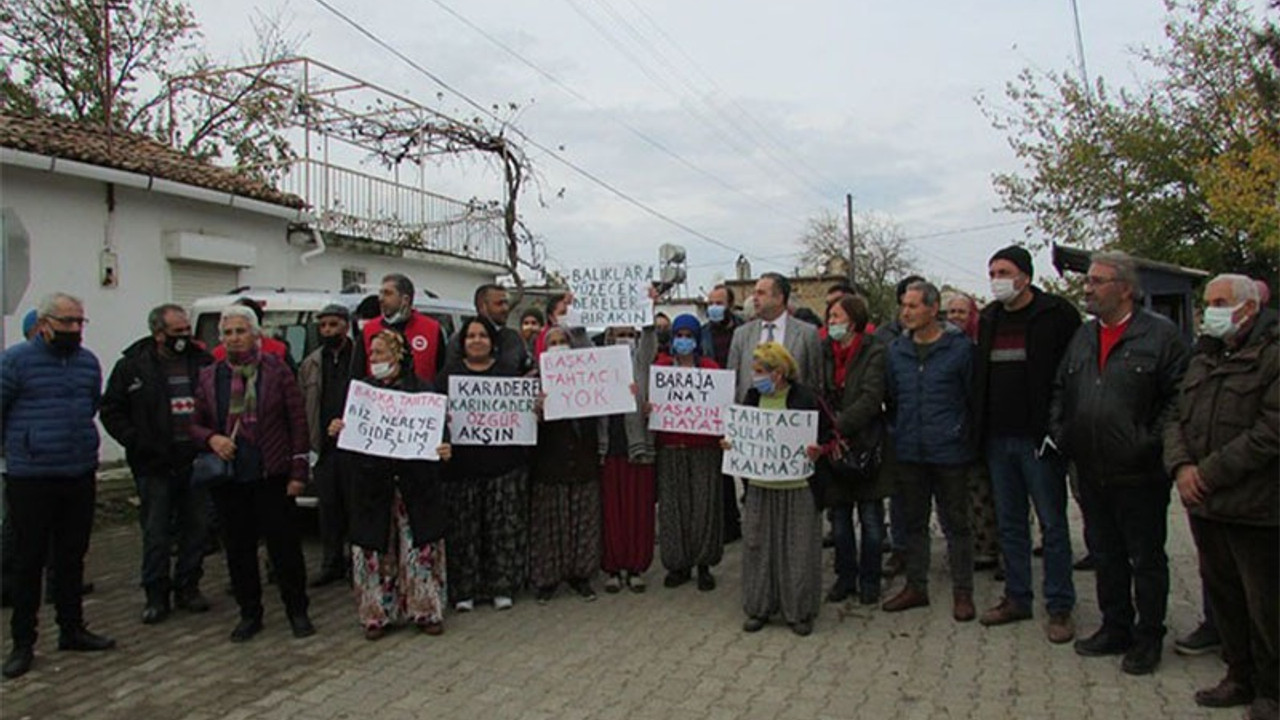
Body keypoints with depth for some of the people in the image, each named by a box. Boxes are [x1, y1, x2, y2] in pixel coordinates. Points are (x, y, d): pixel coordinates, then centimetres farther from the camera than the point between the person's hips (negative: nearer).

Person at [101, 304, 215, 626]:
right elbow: (111, 410, 1)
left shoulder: (202, 361, 6)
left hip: (196, 462, 3)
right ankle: (156, 595, 14)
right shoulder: (133, 365, -2)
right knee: (156, 532, 3)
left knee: (197, 527, 9)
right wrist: (137, 442, -9)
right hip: (155, 465, -3)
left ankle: (187, 588, 22)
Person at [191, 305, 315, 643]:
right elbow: (196, 424, 14)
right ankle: (249, 613, 25)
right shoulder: (209, 377, 8)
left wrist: (298, 470, -7)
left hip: (271, 475, -3)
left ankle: (297, 611, 17)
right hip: (228, 478, 3)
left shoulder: (276, 371, -1)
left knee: (284, 545, 2)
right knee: (238, 548, 10)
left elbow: (297, 421, -2)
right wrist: (211, 438, -10)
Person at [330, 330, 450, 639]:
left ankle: (425, 610, 17)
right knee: (372, 550, 5)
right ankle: (377, 614, 19)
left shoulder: (420, 388, 1)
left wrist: (444, 448, -21)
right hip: (370, 481, 2)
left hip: (413, 482, -2)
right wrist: (335, 430, -10)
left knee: (420, 547, 3)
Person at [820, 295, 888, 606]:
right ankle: (845, 577, 24)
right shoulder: (824, 351, 7)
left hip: (865, 443, -4)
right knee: (838, 517, 11)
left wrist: (839, 426, -20)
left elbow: (871, 399, -16)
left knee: (871, 519, 5)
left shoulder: (874, 352, -7)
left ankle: (869, 581, 18)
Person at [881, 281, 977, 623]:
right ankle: (916, 586, 26)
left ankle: (962, 592, 17)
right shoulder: (896, 350, 7)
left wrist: (962, 433, -5)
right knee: (914, 522, 14)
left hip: (949, 453, -4)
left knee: (956, 524, 5)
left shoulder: (960, 348, -6)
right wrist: (897, 432, 10)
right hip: (909, 452, 5)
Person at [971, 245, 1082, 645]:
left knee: (1053, 524, 3)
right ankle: (1017, 598, 23)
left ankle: (1059, 607, 12)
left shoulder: (1055, 314, -6)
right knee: (1010, 524, 13)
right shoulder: (989, 319, 12)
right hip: (998, 439, 6)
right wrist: (981, 430, 10)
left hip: (1037, 439, -6)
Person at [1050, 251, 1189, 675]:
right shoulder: (1082, 336, 11)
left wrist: (1151, 444, -16)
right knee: (1105, 555, 16)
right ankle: (1115, 629, 31)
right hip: (1092, 474, 6)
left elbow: (1180, 398, -12)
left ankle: (1148, 638, 22)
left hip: (1140, 476, -6)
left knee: (1146, 560, 8)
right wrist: (1059, 434, 6)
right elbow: (1060, 391, 18)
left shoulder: (1161, 335, -9)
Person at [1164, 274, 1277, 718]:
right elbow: (1176, 418, 12)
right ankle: (1240, 677, 33)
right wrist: (1181, 465, -6)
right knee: (1221, 592, 17)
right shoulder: (1203, 357, 14)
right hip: (1204, 503, 7)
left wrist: (1210, 473, -17)